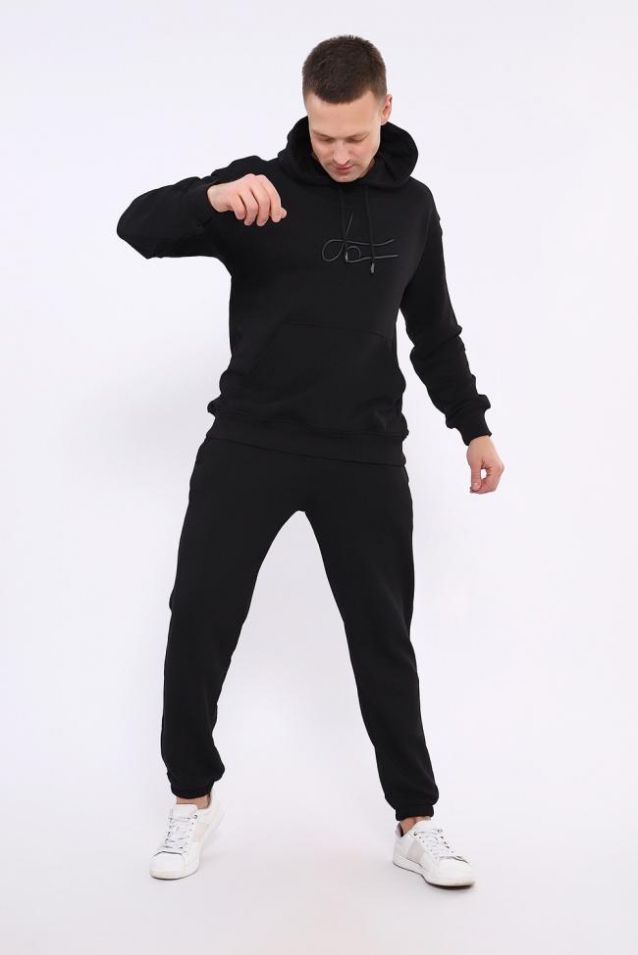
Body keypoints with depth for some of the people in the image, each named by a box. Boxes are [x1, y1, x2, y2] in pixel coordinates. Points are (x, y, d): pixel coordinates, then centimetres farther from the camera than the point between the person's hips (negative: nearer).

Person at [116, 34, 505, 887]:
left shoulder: (412, 207, 9)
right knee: (200, 617, -2)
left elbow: (434, 327, 19)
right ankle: (193, 799, 19)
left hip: (365, 455, 2)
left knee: (383, 635, 5)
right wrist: (213, 196, -37)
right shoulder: (261, 187, -3)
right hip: (251, 444, -1)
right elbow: (138, 227, -17)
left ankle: (416, 822, 18)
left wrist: (473, 425, 16)